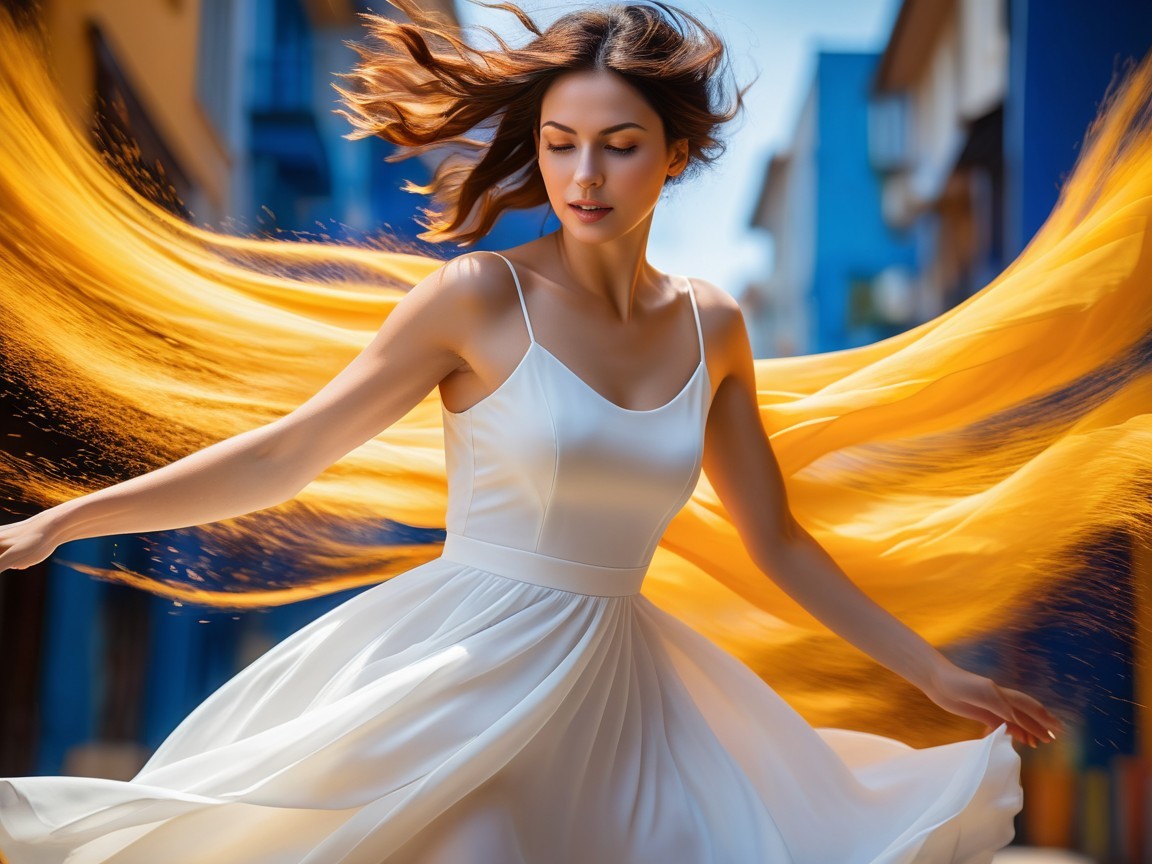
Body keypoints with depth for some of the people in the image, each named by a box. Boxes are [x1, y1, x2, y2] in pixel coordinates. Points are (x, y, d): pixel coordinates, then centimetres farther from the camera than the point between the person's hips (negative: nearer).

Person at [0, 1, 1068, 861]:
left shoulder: (710, 327, 4)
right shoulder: (481, 297, -9)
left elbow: (776, 541, 14)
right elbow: (288, 452, -5)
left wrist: (935, 671, 17)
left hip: (617, 685, 5)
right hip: (464, 670, -4)